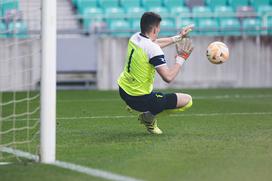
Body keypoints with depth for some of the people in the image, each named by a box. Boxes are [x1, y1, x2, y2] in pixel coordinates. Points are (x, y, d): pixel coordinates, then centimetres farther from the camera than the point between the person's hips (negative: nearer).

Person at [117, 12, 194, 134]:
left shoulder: (134, 37, 0)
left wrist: (178, 37, 26)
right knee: (187, 100, -2)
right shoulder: (153, 49, -24)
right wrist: (181, 58, -15)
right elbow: (168, 77, -27)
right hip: (140, 99, -9)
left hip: (123, 91, 9)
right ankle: (149, 116, 6)